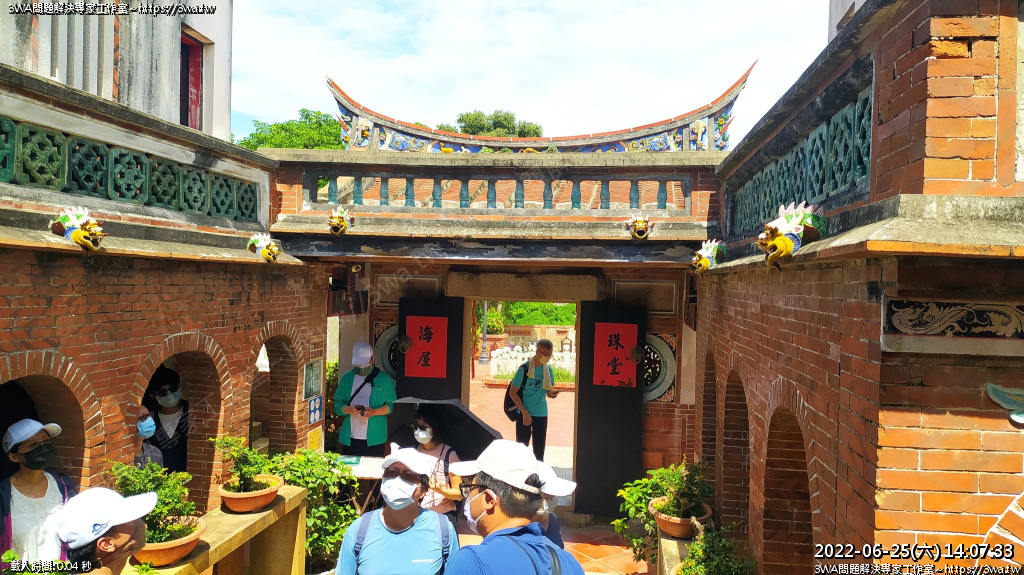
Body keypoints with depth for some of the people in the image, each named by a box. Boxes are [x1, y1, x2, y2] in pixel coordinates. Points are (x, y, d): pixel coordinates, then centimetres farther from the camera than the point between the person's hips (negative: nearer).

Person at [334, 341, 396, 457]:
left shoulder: (384, 379, 2)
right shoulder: (346, 378, 9)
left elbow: (391, 405, 2)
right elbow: (337, 405, 7)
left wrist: (374, 412, -16)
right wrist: (350, 409, -14)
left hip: (374, 438, -2)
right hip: (350, 438, 2)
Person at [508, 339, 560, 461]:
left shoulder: (549, 370, 3)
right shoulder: (524, 369, -12)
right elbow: (512, 393, -10)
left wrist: (551, 393, -11)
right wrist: (525, 412, -14)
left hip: (542, 414, 4)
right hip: (524, 413, -4)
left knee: (539, 449, 10)